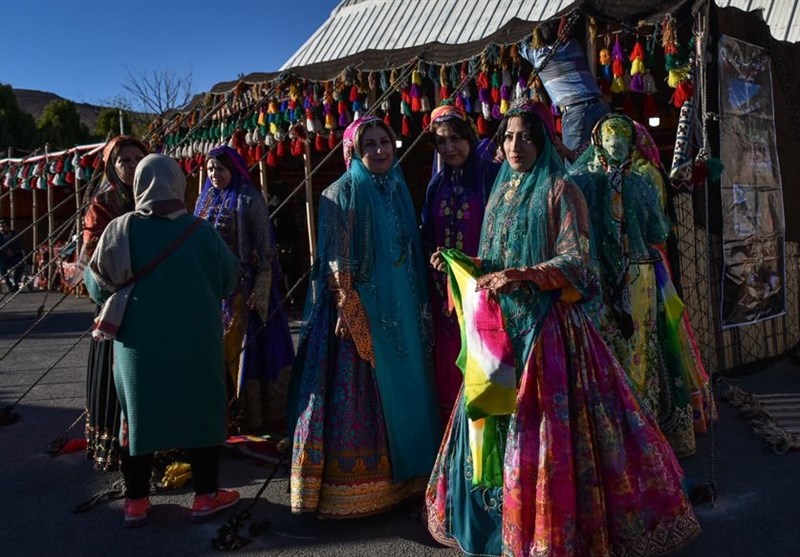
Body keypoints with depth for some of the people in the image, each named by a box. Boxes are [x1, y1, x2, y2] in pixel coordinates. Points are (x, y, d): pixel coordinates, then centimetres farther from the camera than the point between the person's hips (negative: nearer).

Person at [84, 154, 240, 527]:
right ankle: (206, 496, 18)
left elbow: (99, 286, 0)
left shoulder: (120, 230, -7)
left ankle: (136, 501, 21)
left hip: (139, 341, 1)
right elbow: (229, 280, 0)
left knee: (138, 413, 13)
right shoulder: (201, 231, -7)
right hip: (195, 341, 0)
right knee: (200, 410, 11)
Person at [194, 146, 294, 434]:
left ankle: (248, 414, 7)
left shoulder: (250, 199, -4)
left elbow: (264, 247, -8)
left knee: (243, 347, -3)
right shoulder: (204, 201, 14)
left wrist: (260, 289, -16)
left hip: (242, 287, -5)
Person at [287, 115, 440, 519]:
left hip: (400, 309, 7)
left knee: (400, 390, 13)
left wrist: (419, 306, 12)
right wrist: (347, 306, -20)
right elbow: (333, 261, -11)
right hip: (356, 310, -6)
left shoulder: (398, 190, 12)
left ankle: (400, 476, 28)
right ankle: (347, 488, 12)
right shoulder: (340, 194, -6)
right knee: (355, 397, -1)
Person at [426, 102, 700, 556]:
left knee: (545, 419, -5)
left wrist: (524, 276, -26)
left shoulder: (560, 191, -4)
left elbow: (577, 259, -13)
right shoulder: (501, 192, 17)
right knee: (495, 415, 9)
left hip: (548, 322, -6)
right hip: (502, 324, 7)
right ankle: (498, 512, 25)